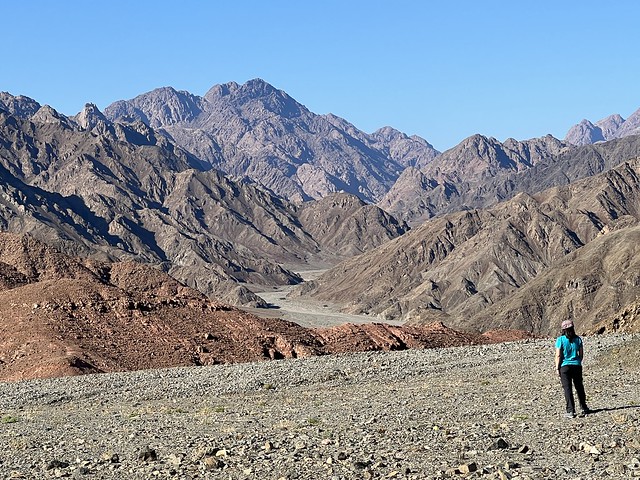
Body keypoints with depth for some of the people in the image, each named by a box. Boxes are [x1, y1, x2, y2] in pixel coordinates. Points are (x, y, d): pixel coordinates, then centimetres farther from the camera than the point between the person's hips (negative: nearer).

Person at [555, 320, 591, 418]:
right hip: (577, 366, 3)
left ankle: (570, 411, -3)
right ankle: (584, 408, 26)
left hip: (565, 366, -3)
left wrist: (557, 368, -3)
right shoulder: (578, 339, 1)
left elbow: (558, 355, -10)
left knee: (567, 389, 0)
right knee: (579, 387, 16)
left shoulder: (560, 340, -9)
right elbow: (581, 354, 5)